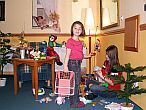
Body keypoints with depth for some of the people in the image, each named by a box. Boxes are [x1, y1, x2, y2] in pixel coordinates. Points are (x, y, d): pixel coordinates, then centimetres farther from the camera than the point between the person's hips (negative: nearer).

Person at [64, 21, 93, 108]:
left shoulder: (80, 42, 14)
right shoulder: (70, 41, -10)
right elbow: (68, 54, -15)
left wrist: (87, 56, 16)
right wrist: (65, 66, -20)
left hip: (78, 63, 8)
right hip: (73, 63, -8)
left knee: (77, 83, 15)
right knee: (75, 83, -2)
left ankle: (77, 101, 28)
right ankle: (74, 103, 9)